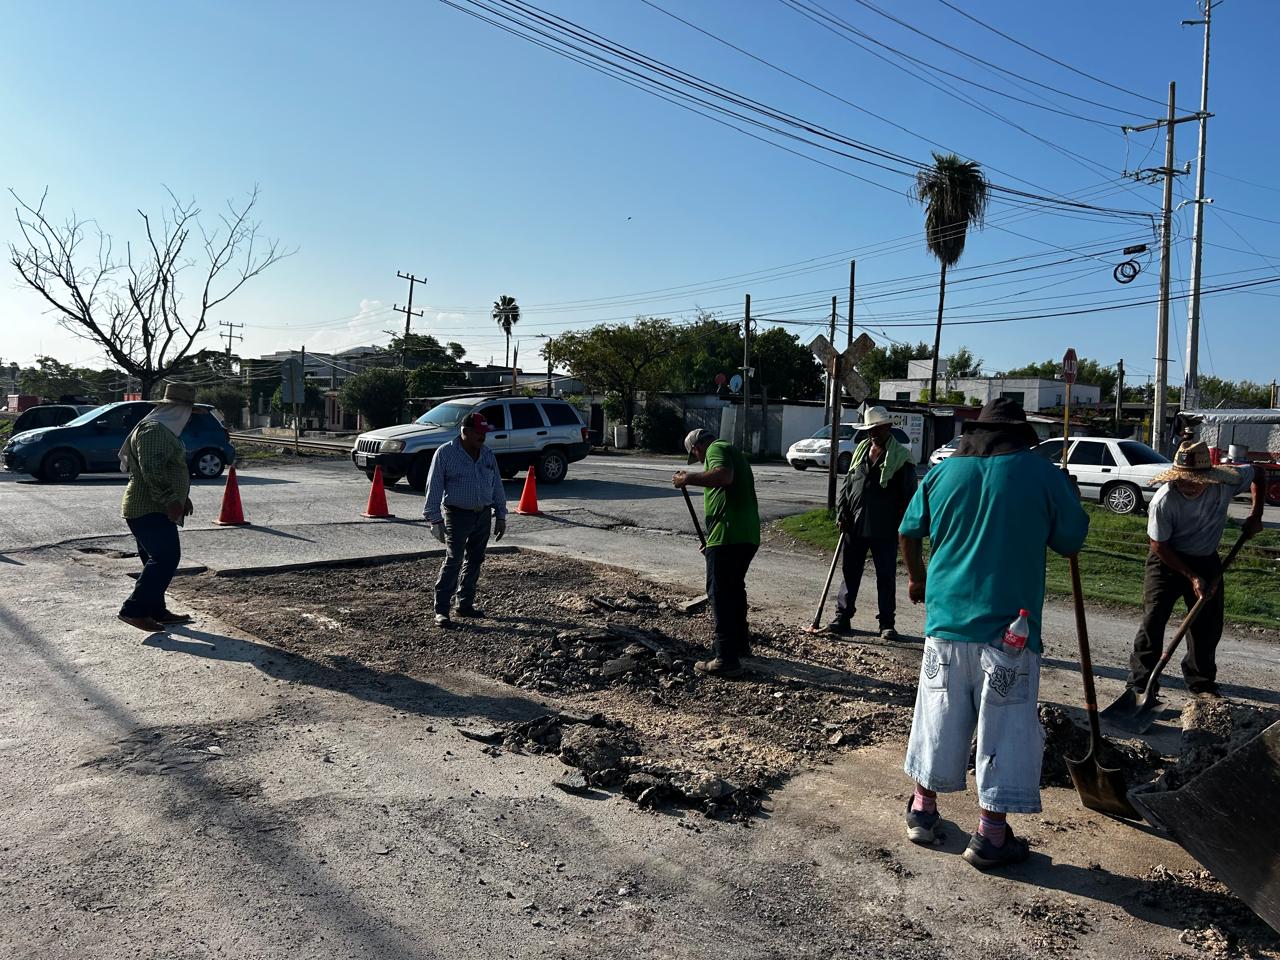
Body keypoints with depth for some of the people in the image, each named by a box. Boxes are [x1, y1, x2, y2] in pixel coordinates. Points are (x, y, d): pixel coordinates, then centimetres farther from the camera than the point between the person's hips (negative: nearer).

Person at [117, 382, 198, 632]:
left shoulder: (164, 430, 20)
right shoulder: (153, 430, -15)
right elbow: (152, 470, -25)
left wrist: (182, 497, 26)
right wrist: (171, 500, -25)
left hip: (154, 508, 11)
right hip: (149, 509, -11)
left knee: (158, 560, 13)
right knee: (166, 558, -16)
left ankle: (157, 611, 19)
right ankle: (134, 610, -13)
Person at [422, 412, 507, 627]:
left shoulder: (488, 454, 7)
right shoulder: (445, 453, -9)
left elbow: (497, 486, 13)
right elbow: (434, 488, -10)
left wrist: (501, 516, 10)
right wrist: (435, 519, -14)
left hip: (483, 515, 6)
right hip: (457, 515, -6)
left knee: (475, 561, 11)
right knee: (453, 561, -10)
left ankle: (465, 604, 23)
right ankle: (441, 610, -5)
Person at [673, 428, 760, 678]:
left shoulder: (716, 448, -1)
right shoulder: (733, 452, 28)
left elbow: (724, 476, -24)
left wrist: (688, 479, -13)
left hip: (728, 533, -10)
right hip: (748, 534, 10)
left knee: (720, 593, -4)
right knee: (735, 587, 24)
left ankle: (726, 658, -3)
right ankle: (740, 643, 37)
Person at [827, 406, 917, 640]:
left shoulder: (901, 456, -6)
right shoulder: (861, 449, 10)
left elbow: (909, 494, -6)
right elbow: (847, 483, 14)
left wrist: (903, 524, -9)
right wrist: (842, 512, 4)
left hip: (884, 529, -5)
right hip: (855, 525, 5)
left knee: (886, 576, 5)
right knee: (850, 572, 11)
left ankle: (886, 623, 14)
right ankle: (842, 616, 21)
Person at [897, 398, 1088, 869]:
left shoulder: (942, 472, 4)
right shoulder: (1043, 474, -4)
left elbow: (909, 533, 14)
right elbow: (1071, 543, 2)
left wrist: (916, 578, 31)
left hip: (946, 620, 3)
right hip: (1007, 627, -3)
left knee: (940, 719, 16)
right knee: (1005, 728, 7)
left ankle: (923, 809, 29)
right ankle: (990, 834, 14)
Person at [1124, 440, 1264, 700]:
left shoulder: (1226, 483, -20)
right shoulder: (1164, 501, -29)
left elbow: (1257, 475, 4)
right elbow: (1159, 546, -17)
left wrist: (1255, 517, -2)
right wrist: (1192, 577, -18)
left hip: (1206, 561, 4)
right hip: (1168, 560, -4)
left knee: (1209, 625, 6)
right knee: (1153, 620, -9)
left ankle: (1201, 681, 23)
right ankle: (1140, 683, -2)